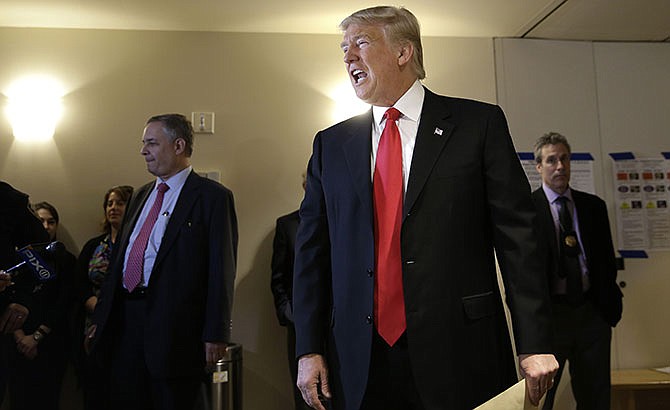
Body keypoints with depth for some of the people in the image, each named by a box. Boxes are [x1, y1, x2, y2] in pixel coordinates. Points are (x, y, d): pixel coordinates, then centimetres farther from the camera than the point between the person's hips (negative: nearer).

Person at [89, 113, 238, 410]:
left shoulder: (212, 196, -5)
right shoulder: (141, 196, 18)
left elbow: (221, 269, -10)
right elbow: (118, 259, 19)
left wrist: (215, 334, -14)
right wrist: (100, 317, 14)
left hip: (173, 327, -6)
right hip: (124, 321, 7)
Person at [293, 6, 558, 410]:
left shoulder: (479, 124, 1)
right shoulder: (331, 144, 10)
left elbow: (517, 237, -3)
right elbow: (313, 251, 8)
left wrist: (535, 344, -8)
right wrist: (309, 349, 2)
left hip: (460, 358, -2)